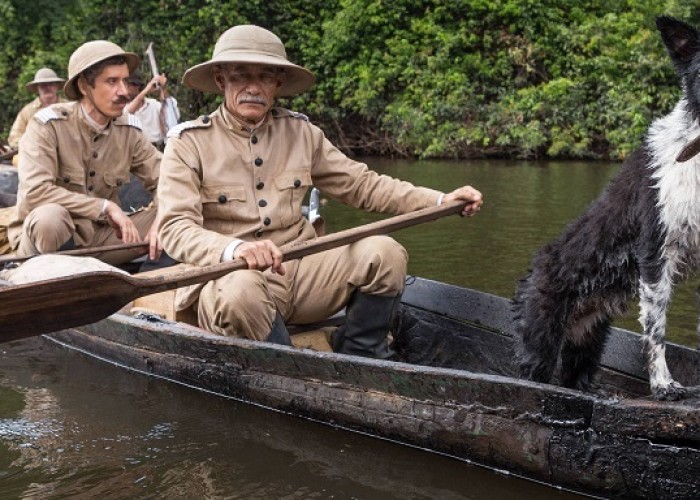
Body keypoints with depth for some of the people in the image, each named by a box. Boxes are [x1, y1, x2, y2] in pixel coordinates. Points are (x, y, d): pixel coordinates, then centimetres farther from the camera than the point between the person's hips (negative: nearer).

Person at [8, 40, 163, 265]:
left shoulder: (128, 130, -2)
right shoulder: (48, 125, -16)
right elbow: (35, 192, -28)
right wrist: (106, 206, -27)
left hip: (100, 236, 4)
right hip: (42, 237, -4)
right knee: (50, 215, -38)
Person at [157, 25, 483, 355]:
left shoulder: (300, 132, 9)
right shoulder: (189, 142, -4)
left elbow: (362, 184, 12)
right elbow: (175, 228, -15)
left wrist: (440, 201, 1)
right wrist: (234, 248, -36)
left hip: (301, 274, 5)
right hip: (229, 276, -4)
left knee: (383, 253, -15)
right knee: (240, 291, -38)